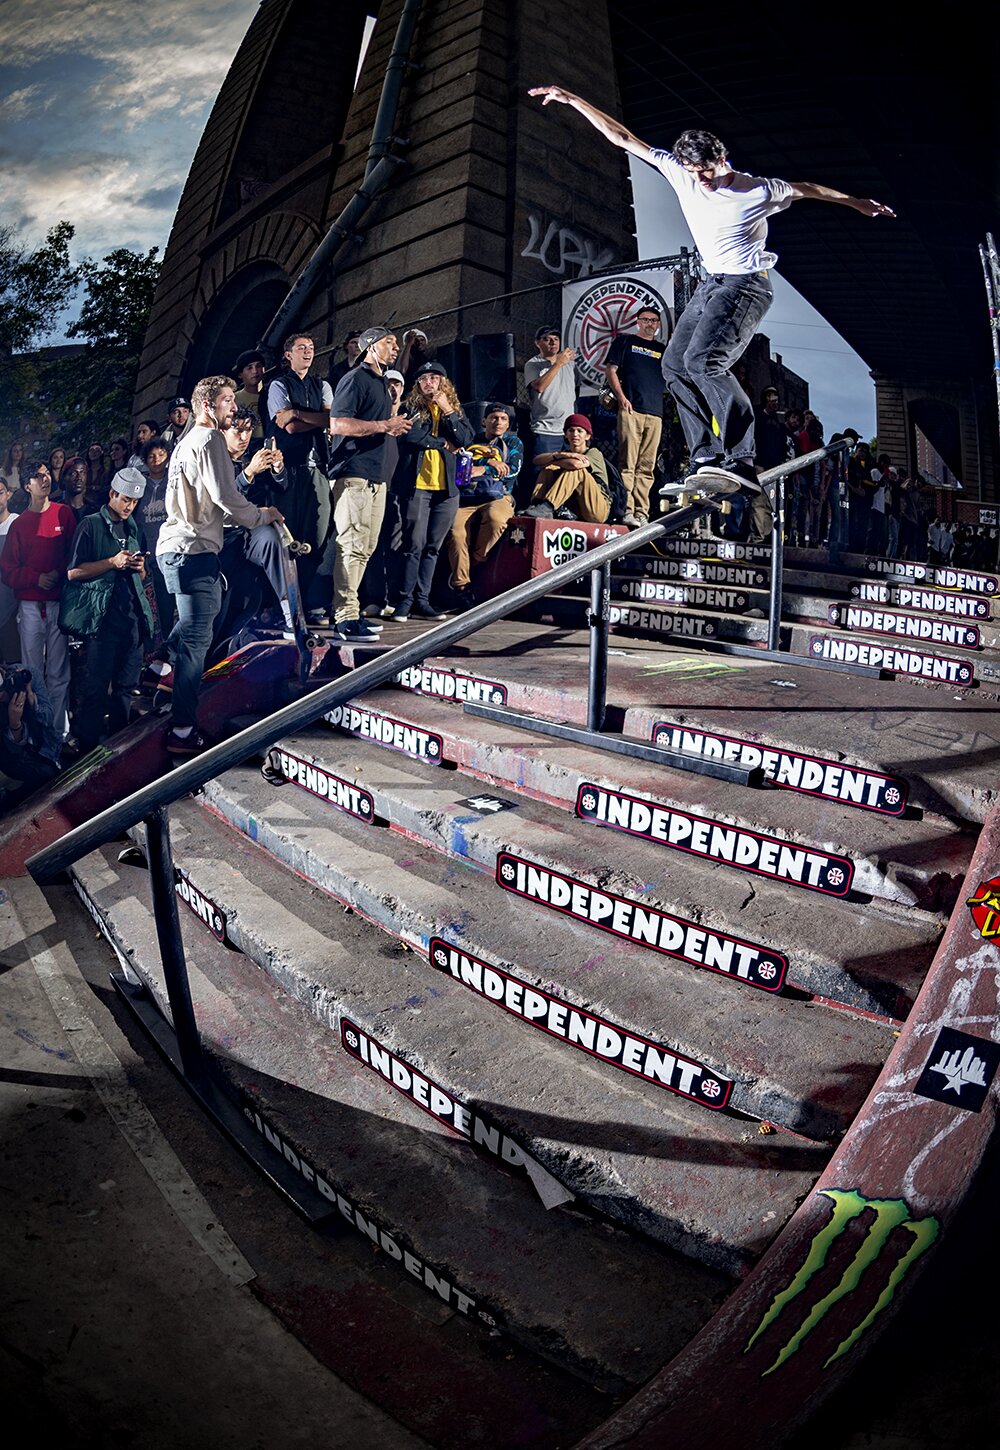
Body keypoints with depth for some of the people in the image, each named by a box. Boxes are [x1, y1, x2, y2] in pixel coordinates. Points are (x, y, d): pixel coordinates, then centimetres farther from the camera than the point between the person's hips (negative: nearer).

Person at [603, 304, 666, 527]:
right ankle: (626, 511, -15)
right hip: (631, 409, -4)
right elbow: (610, 370, 6)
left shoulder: (663, 349, 23)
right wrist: (621, 397, -6)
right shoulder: (625, 341, 14)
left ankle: (642, 514, 0)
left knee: (646, 467, 1)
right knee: (627, 464, -11)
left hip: (655, 413, 4)